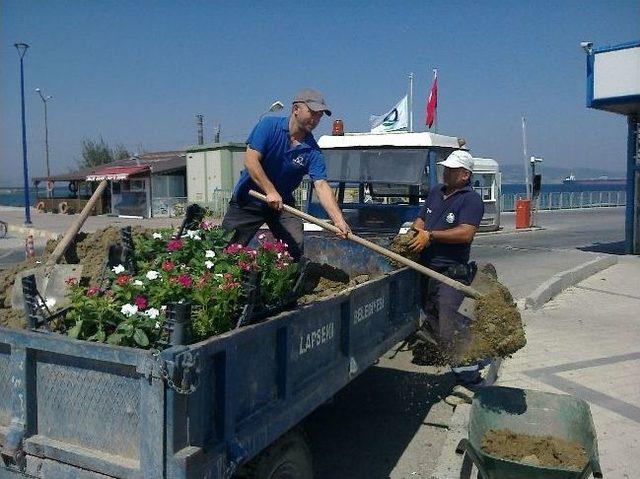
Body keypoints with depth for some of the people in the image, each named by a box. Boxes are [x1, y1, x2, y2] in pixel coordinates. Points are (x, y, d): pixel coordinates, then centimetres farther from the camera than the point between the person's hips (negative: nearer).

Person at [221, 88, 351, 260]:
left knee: (296, 249, -8)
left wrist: (339, 220, -30)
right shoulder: (269, 125, -13)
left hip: (283, 203, 3)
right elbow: (251, 160, -20)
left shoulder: (312, 151, -8)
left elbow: (321, 186, -17)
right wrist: (270, 191, -29)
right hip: (248, 201, -2)